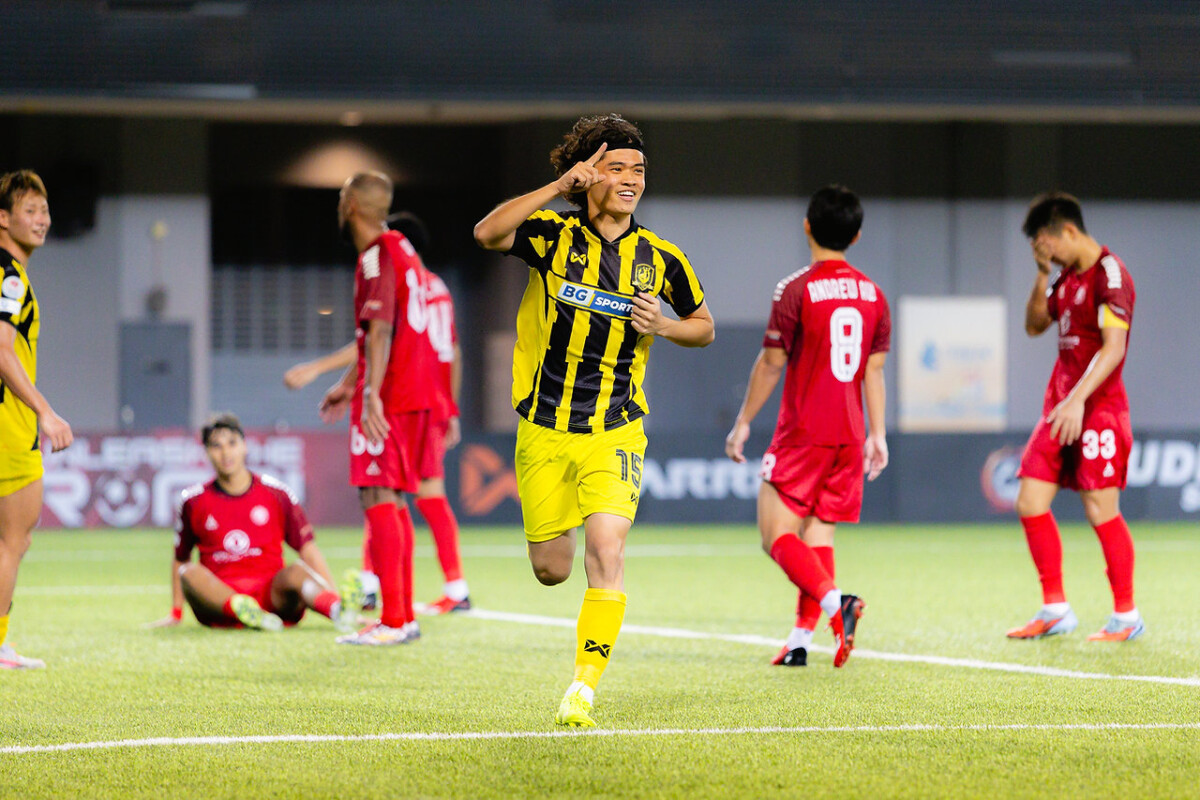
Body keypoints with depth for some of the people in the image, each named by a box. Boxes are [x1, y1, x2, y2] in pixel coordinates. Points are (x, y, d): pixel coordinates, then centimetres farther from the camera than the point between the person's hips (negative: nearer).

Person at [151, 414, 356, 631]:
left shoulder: (276, 495, 8)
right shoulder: (193, 501, 10)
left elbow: (308, 549, 5)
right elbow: (180, 559, 19)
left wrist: (333, 598, -5)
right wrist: (176, 614, 17)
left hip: (271, 595, 0)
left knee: (297, 571, -32)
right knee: (189, 573, -30)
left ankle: (339, 611, -62)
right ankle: (244, 609, -55)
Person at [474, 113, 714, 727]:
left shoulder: (661, 258, 2)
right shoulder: (554, 235, -3)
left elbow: (704, 326, 15)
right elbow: (487, 233, -22)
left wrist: (665, 327, -8)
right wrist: (559, 187, -28)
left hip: (615, 430, 0)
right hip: (544, 429, 0)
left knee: (606, 547, -19)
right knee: (551, 571, 5)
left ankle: (585, 685, -14)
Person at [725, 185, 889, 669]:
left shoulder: (796, 290, -10)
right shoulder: (872, 294, 7)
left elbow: (771, 363, -6)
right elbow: (873, 371, 9)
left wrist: (744, 422, 4)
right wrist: (877, 435, 14)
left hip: (802, 433, -6)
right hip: (849, 437, 6)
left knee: (777, 534, -5)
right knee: (818, 533, 11)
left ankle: (834, 602, -28)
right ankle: (801, 637, 6)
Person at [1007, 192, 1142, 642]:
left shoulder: (1109, 276, -14)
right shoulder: (1068, 276, 13)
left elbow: (1113, 348, -22)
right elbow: (1034, 326, 23)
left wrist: (1077, 400, -30)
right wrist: (1042, 275, 8)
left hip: (1097, 409, -9)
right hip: (1060, 407, 9)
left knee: (1101, 511, -7)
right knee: (1030, 504, 4)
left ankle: (1127, 617, 3)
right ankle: (1055, 610, 11)